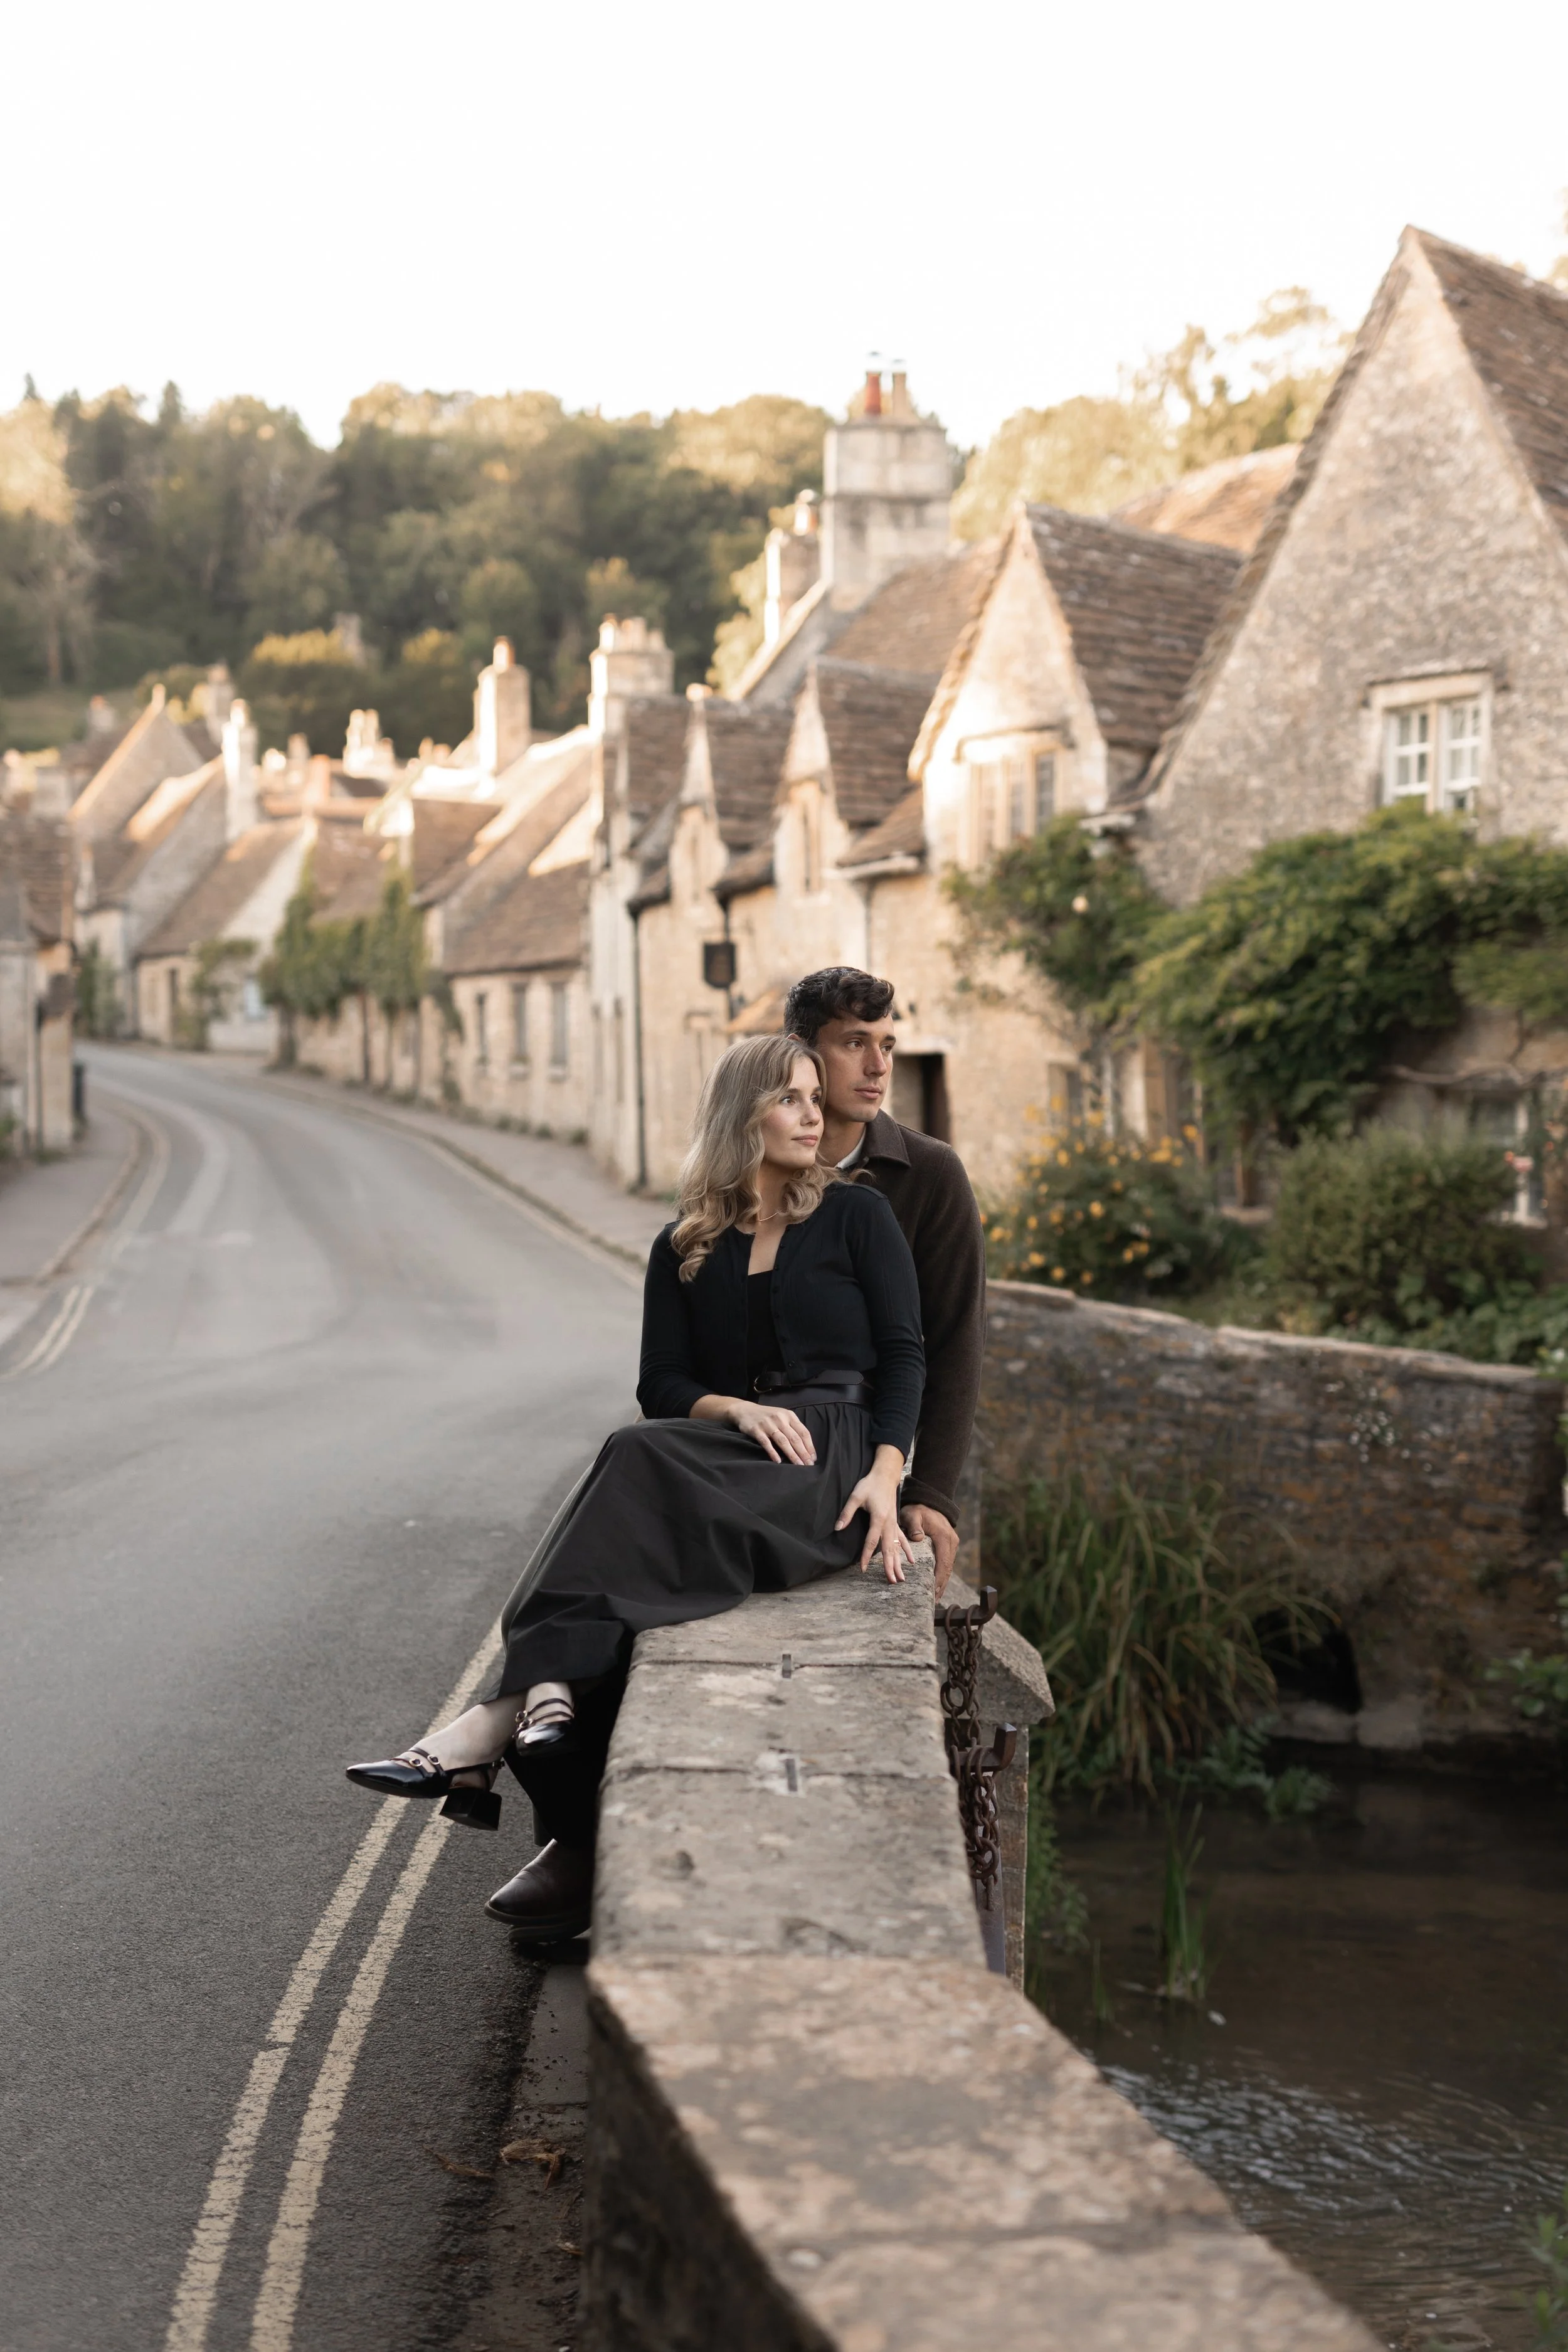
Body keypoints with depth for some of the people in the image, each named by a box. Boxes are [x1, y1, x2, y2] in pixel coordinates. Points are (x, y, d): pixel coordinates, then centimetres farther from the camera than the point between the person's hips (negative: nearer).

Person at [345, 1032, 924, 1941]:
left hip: (836, 1452, -3)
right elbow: (663, 1385, 10)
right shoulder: (684, 1250, 18)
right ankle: (581, 1844, -38)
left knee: (641, 1461, -31)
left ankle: (509, 1713, -39)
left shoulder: (857, 1215, 11)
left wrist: (887, 1476, -13)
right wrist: (738, 1409, -12)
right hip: (731, 1464, 3)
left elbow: (903, 1353, 3)